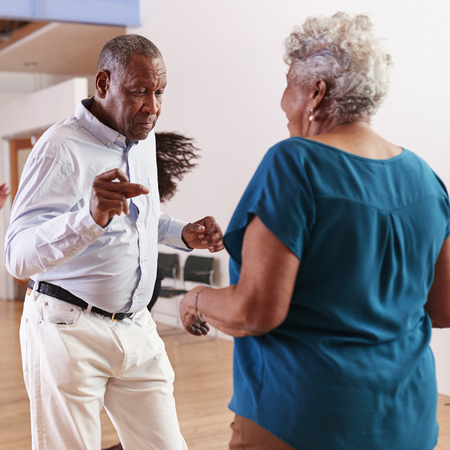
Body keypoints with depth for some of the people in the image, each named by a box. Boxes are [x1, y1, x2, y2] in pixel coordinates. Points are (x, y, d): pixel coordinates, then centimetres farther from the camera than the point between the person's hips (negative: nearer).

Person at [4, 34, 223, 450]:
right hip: (69, 327, -6)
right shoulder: (62, 147, -15)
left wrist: (184, 234, 7)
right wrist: (89, 218, -41)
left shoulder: (143, 138, 10)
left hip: (136, 328, 7)